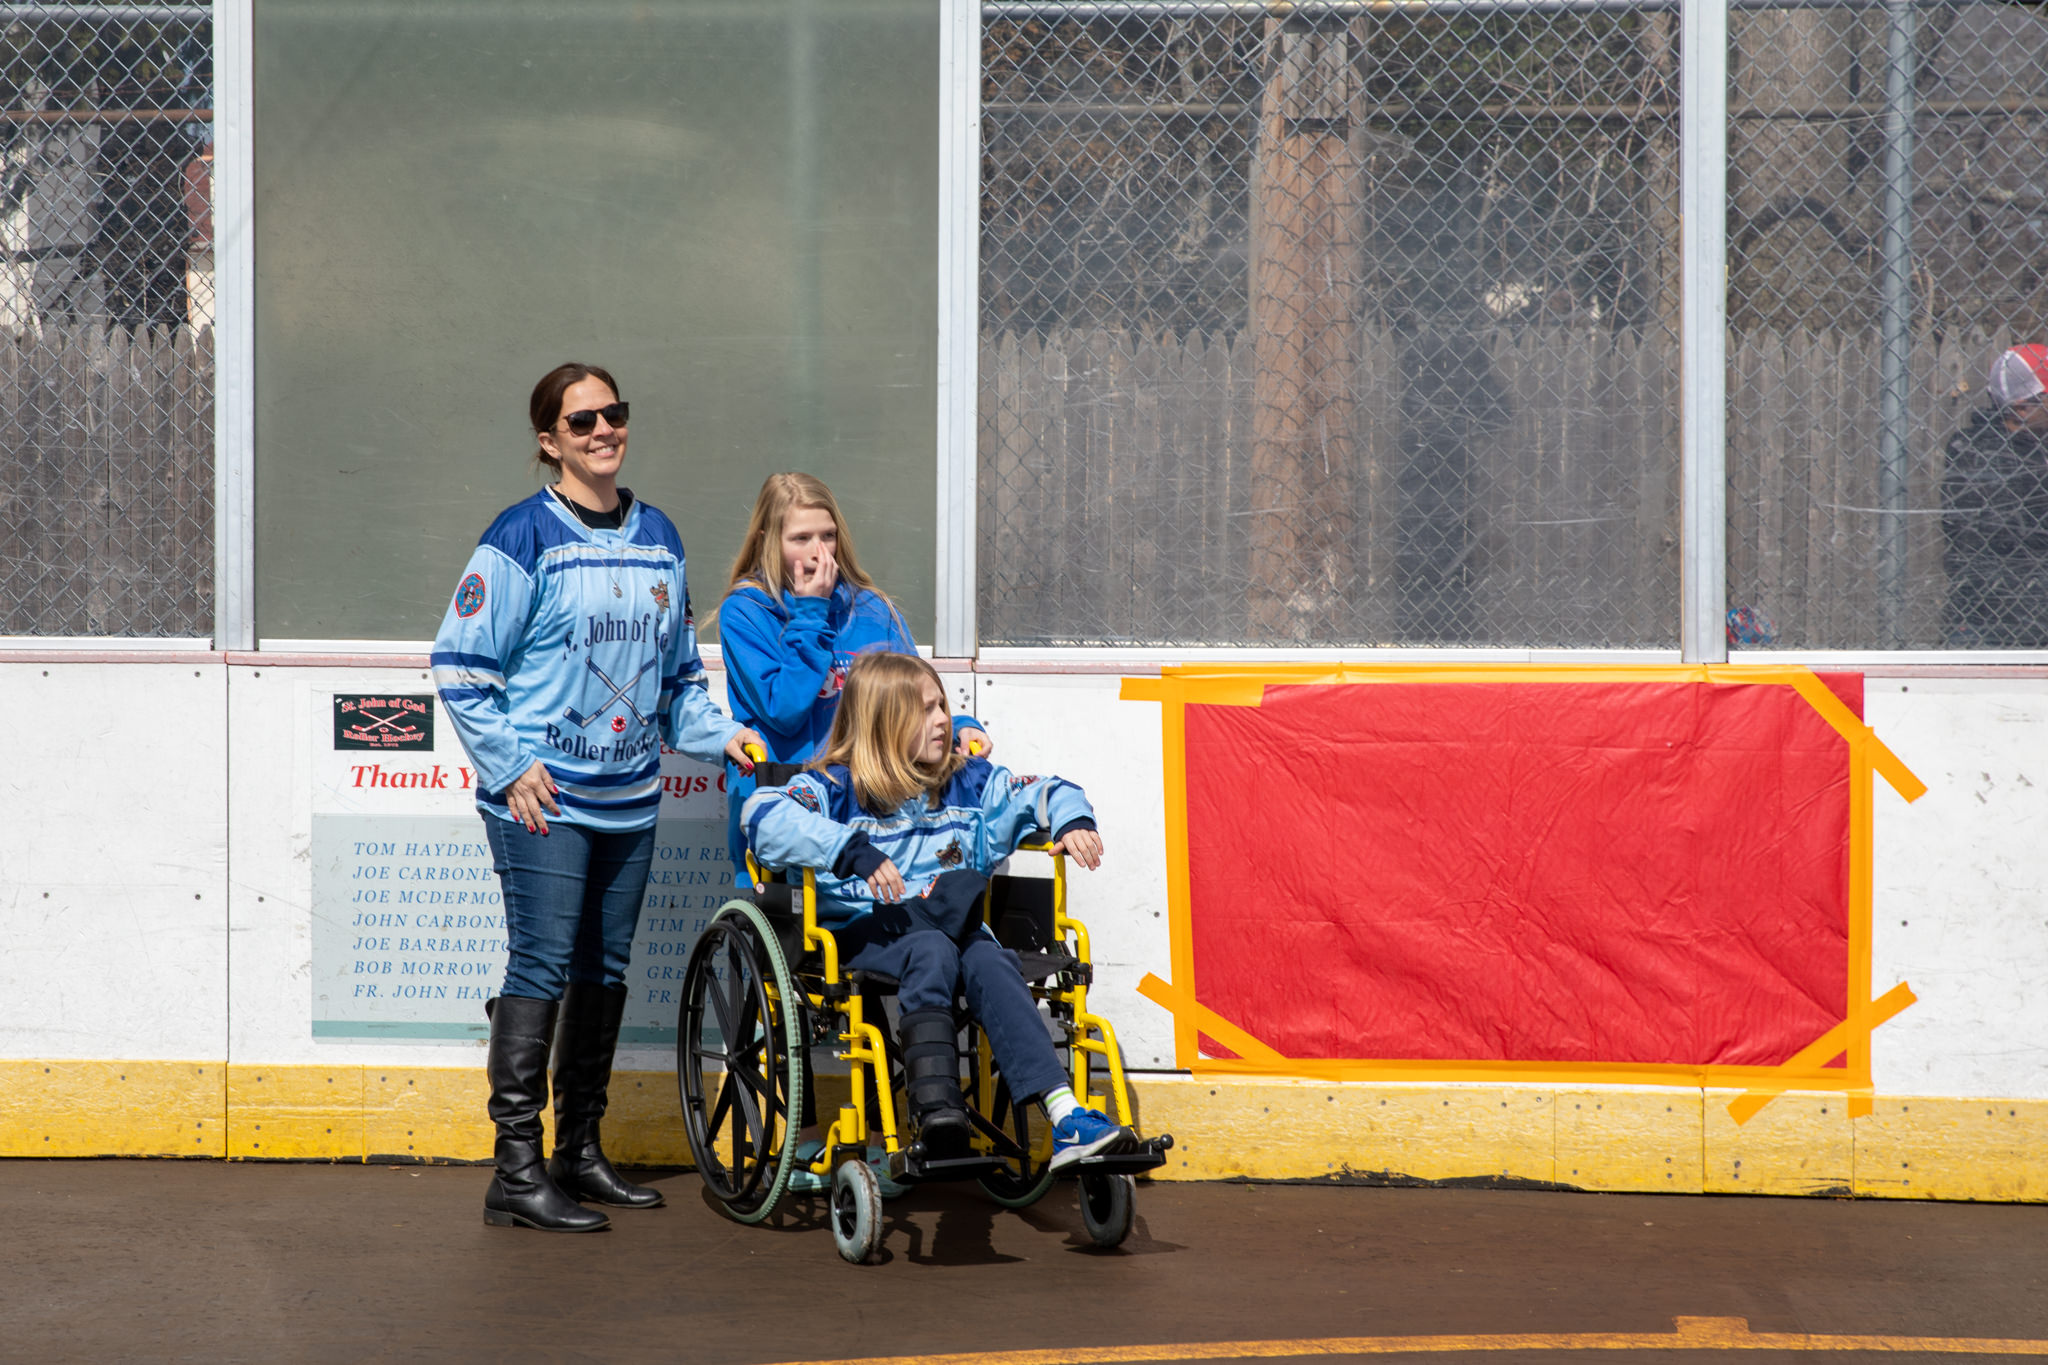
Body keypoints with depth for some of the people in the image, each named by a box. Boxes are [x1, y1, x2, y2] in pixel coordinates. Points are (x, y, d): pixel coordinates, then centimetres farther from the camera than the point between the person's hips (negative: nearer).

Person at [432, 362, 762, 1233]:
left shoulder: (658, 539, 13)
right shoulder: (525, 539, -7)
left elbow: (678, 673, 22)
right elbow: (459, 663, -7)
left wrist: (719, 734, 6)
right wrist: (511, 765, -12)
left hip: (630, 798, 7)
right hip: (543, 800, -7)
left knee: (604, 970, 11)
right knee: (543, 966, -11)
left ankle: (581, 1153, 22)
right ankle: (517, 1170, -9)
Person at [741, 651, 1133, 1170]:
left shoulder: (968, 784, 20)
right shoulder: (836, 787, 3)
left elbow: (1043, 792, 23)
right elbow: (764, 816, -15)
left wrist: (1072, 820, -2)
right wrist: (851, 850, -28)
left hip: (952, 927, 3)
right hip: (862, 934, -3)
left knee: (990, 961, -31)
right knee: (930, 950, -37)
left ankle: (1066, 1116, -47)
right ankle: (935, 1103, -54)